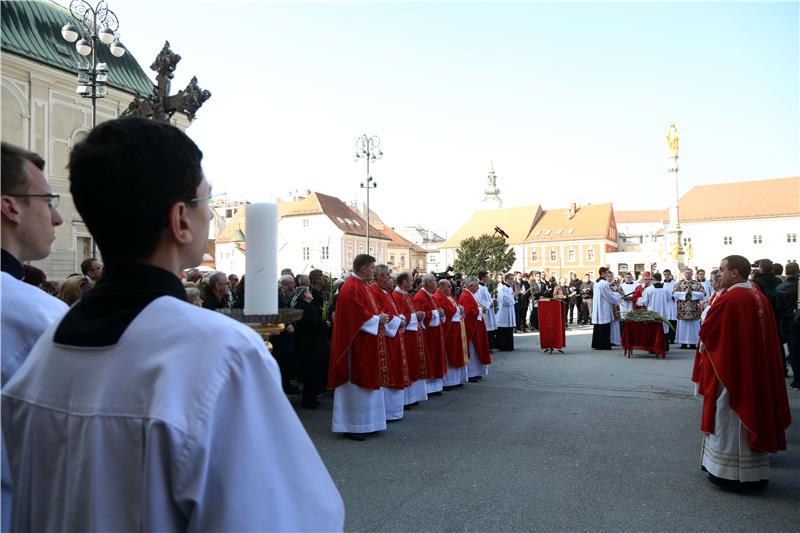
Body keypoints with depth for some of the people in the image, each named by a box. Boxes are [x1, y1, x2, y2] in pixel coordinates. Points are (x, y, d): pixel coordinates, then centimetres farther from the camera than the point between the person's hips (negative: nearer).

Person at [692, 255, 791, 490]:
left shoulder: (728, 299, -19)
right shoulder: (761, 298, 5)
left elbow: (707, 333, -13)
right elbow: (768, 337, 12)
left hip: (729, 370, -7)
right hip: (758, 371, 8)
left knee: (729, 420, 3)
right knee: (752, 414, 16)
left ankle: (729, 472, 11)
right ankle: (755, 471, 25)